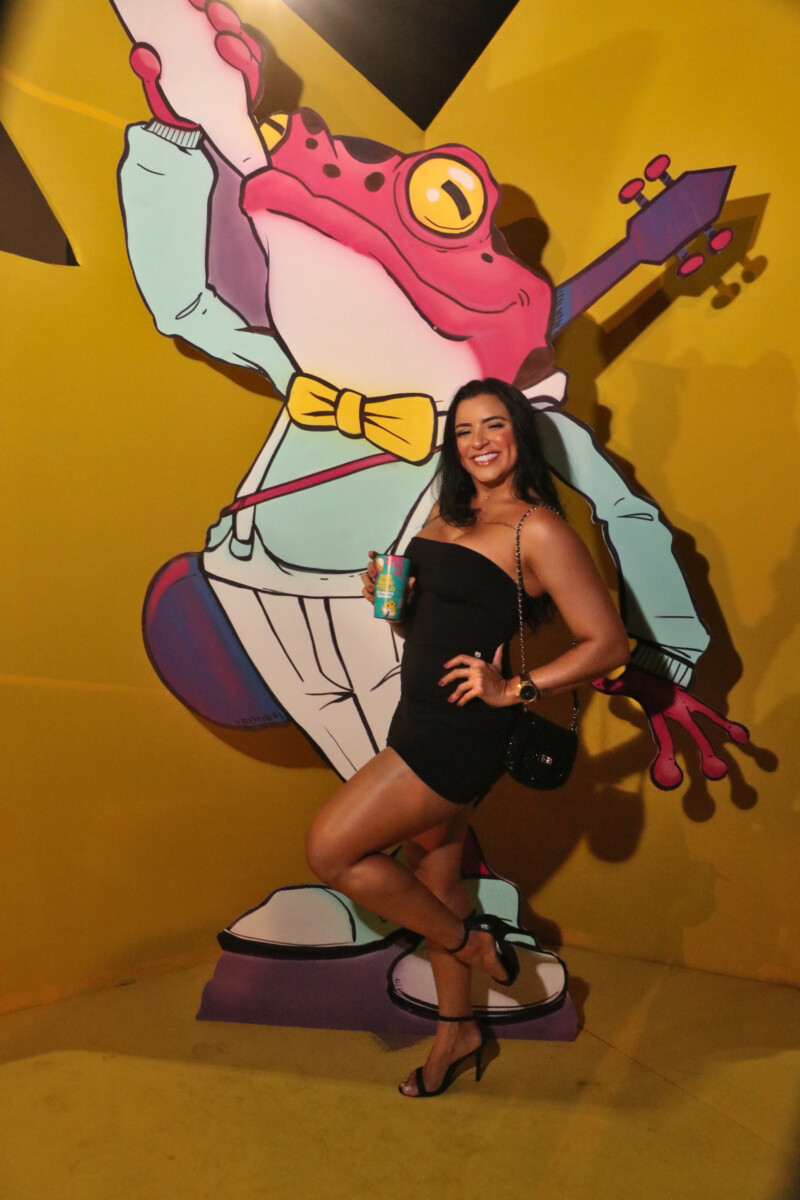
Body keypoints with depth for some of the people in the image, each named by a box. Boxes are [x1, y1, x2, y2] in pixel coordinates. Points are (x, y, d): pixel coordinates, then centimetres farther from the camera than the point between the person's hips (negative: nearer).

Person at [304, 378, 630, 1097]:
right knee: (434, 876, 19)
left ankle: (472, 941, 16)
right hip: (422, 720, 8)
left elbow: (609, 643, -15)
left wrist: (511, 689, -18)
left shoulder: (537, 529, -13)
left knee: (332, 850, -5)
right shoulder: (448, 514, 11)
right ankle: (457, 1032, 42)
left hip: (463, 733, -8)